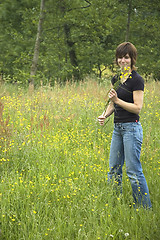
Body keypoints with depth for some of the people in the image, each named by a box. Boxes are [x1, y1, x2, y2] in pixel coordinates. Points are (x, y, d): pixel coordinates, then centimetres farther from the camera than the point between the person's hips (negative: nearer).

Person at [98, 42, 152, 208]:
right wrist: (105, 115, 1)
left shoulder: (137, 80, -12)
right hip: (117, 128, 8)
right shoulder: (116, 78, 13)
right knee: (113, 170, 11)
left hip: (131, 127, -8)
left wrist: (117, 100, -22)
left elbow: (137, 107, -16)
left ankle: (145, 208, 1)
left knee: (133, 170, -7)